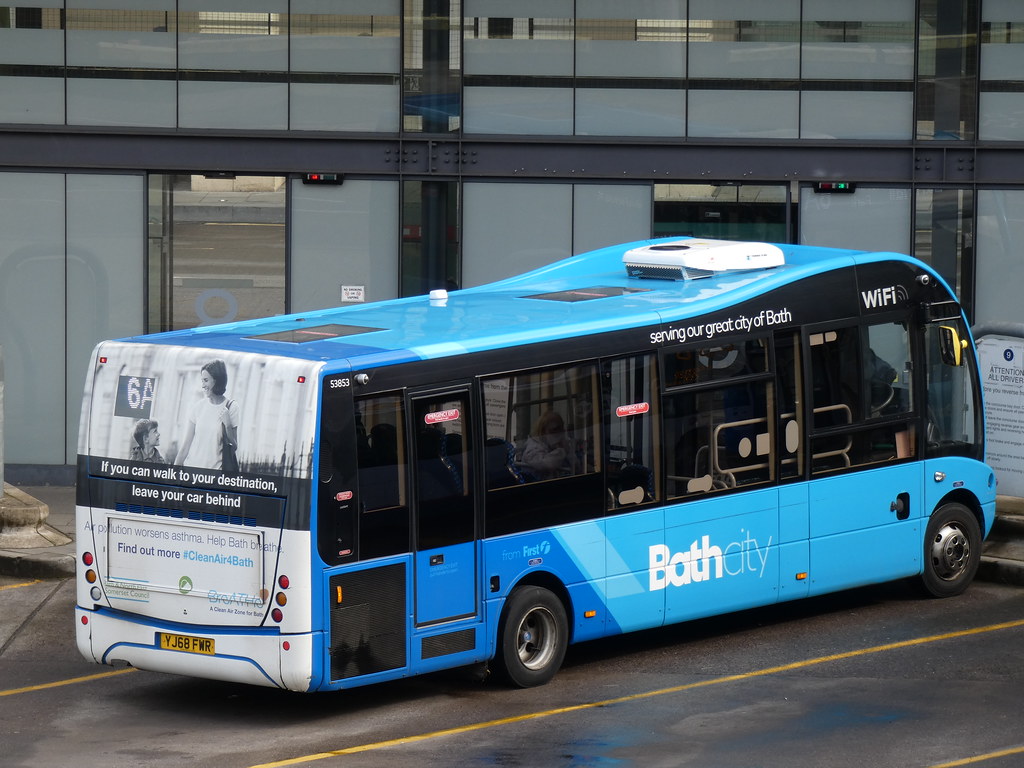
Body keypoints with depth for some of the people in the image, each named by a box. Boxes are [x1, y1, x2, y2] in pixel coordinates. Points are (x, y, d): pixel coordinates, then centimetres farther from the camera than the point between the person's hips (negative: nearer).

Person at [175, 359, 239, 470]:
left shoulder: (231, 407, -4)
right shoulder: (198, 406, 4)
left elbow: (234, 447, -3)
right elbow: (186, 445, 6)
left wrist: (227, 424, -16)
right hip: (193, 466, 3)